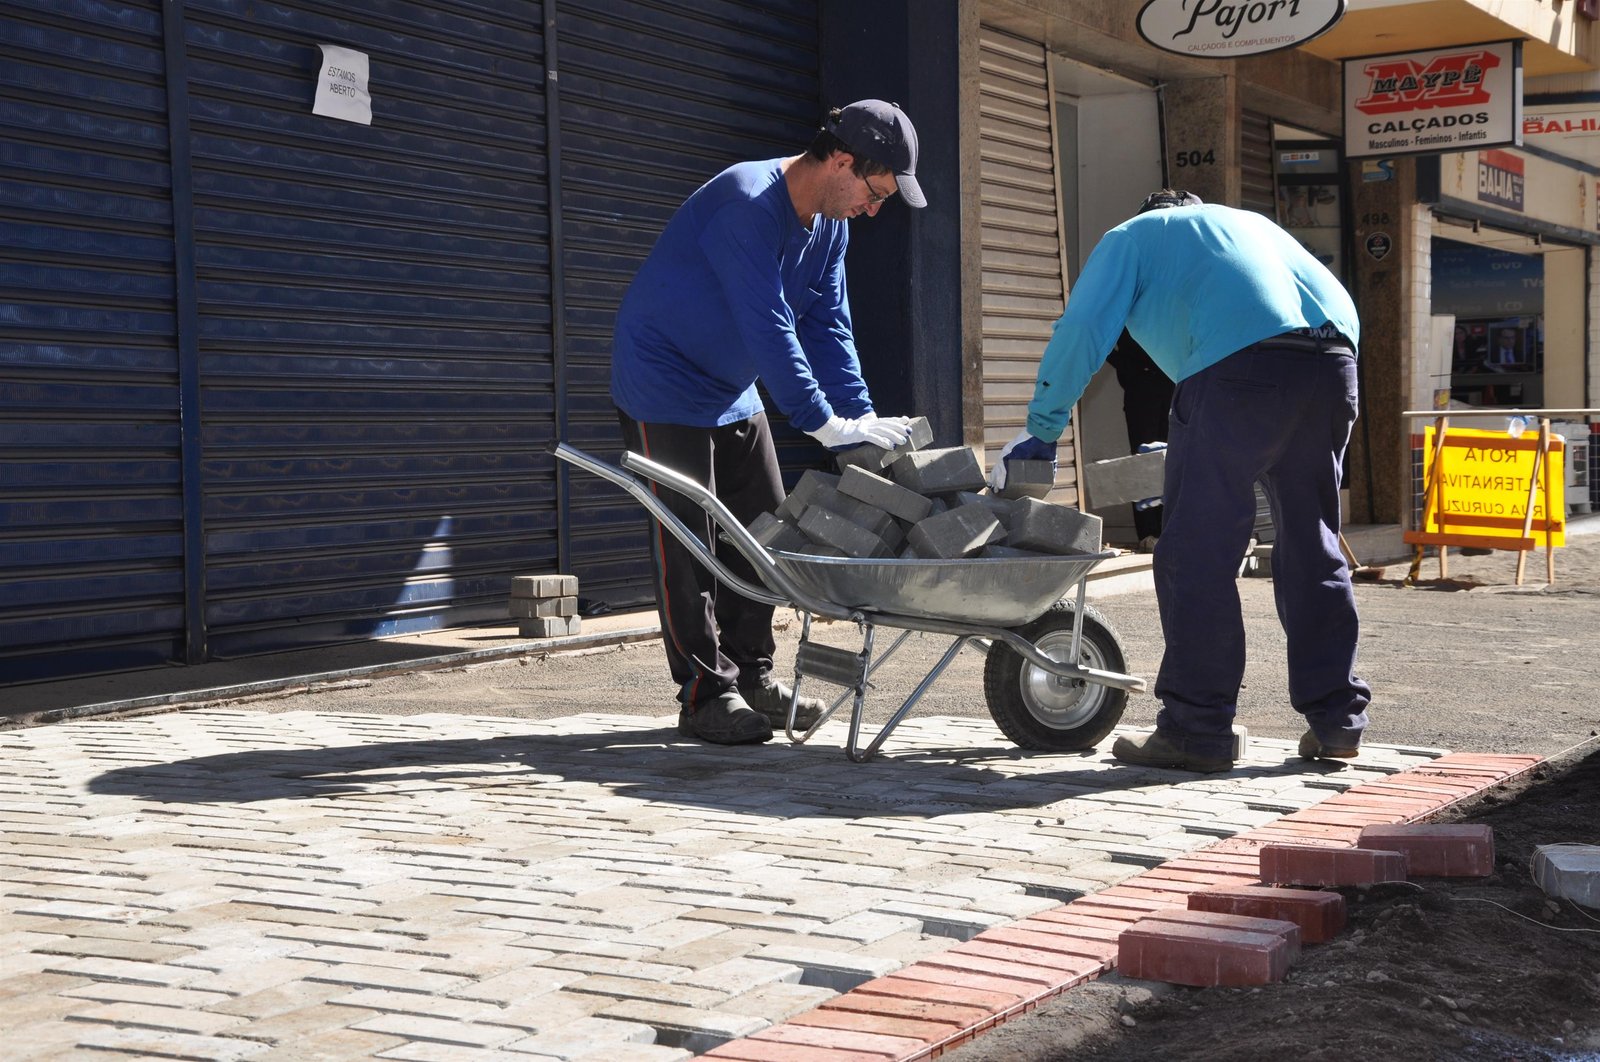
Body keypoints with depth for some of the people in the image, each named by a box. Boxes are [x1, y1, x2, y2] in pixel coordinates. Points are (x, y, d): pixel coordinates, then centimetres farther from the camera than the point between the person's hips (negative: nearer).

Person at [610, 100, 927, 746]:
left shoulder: (829, 224, 0)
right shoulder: (748, 206, -29)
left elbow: (828, 327, 0)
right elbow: (769, 328, -33)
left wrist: (864, 420, -11)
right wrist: (827, 425, -32)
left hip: (734, 391, 9)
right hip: (665, 386, -9)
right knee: (688, 543, -7)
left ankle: (751, 677, 16)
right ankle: (705, 696, -3)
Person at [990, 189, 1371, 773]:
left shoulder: (1131, 237, 25)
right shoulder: (1252, 223, 38)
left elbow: (1081, 331, 12)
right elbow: (1344, 312, 28)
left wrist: (1041, 430, 19)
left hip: (1239, 368, -6)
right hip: (1333, 363, 6)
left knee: (1195, 554, 0)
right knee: (1313, 549, 15)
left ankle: (1196, 728, 1)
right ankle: (1336, 719, 18)